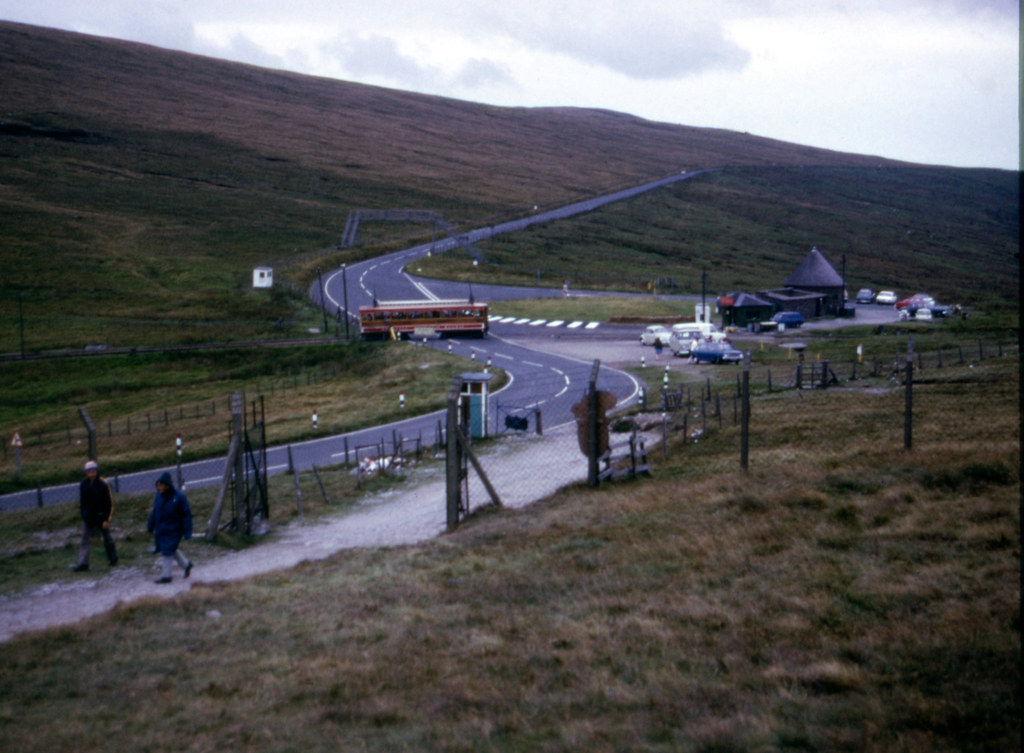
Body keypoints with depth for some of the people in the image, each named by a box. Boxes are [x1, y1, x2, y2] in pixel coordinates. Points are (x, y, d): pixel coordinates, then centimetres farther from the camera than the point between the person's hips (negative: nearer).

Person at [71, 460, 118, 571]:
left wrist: (106, 519, -14)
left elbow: (109, 503, -11)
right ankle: (83, 563, -2)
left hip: (101, 517, -4)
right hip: (88, 517, 4)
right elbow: (82, 502, 11)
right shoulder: (83, 484, 0)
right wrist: (83, 515, 7)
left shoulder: (103, 484, -13)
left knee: (107, 537, 11)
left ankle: (113, 558, 30)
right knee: (85, 539, -2)